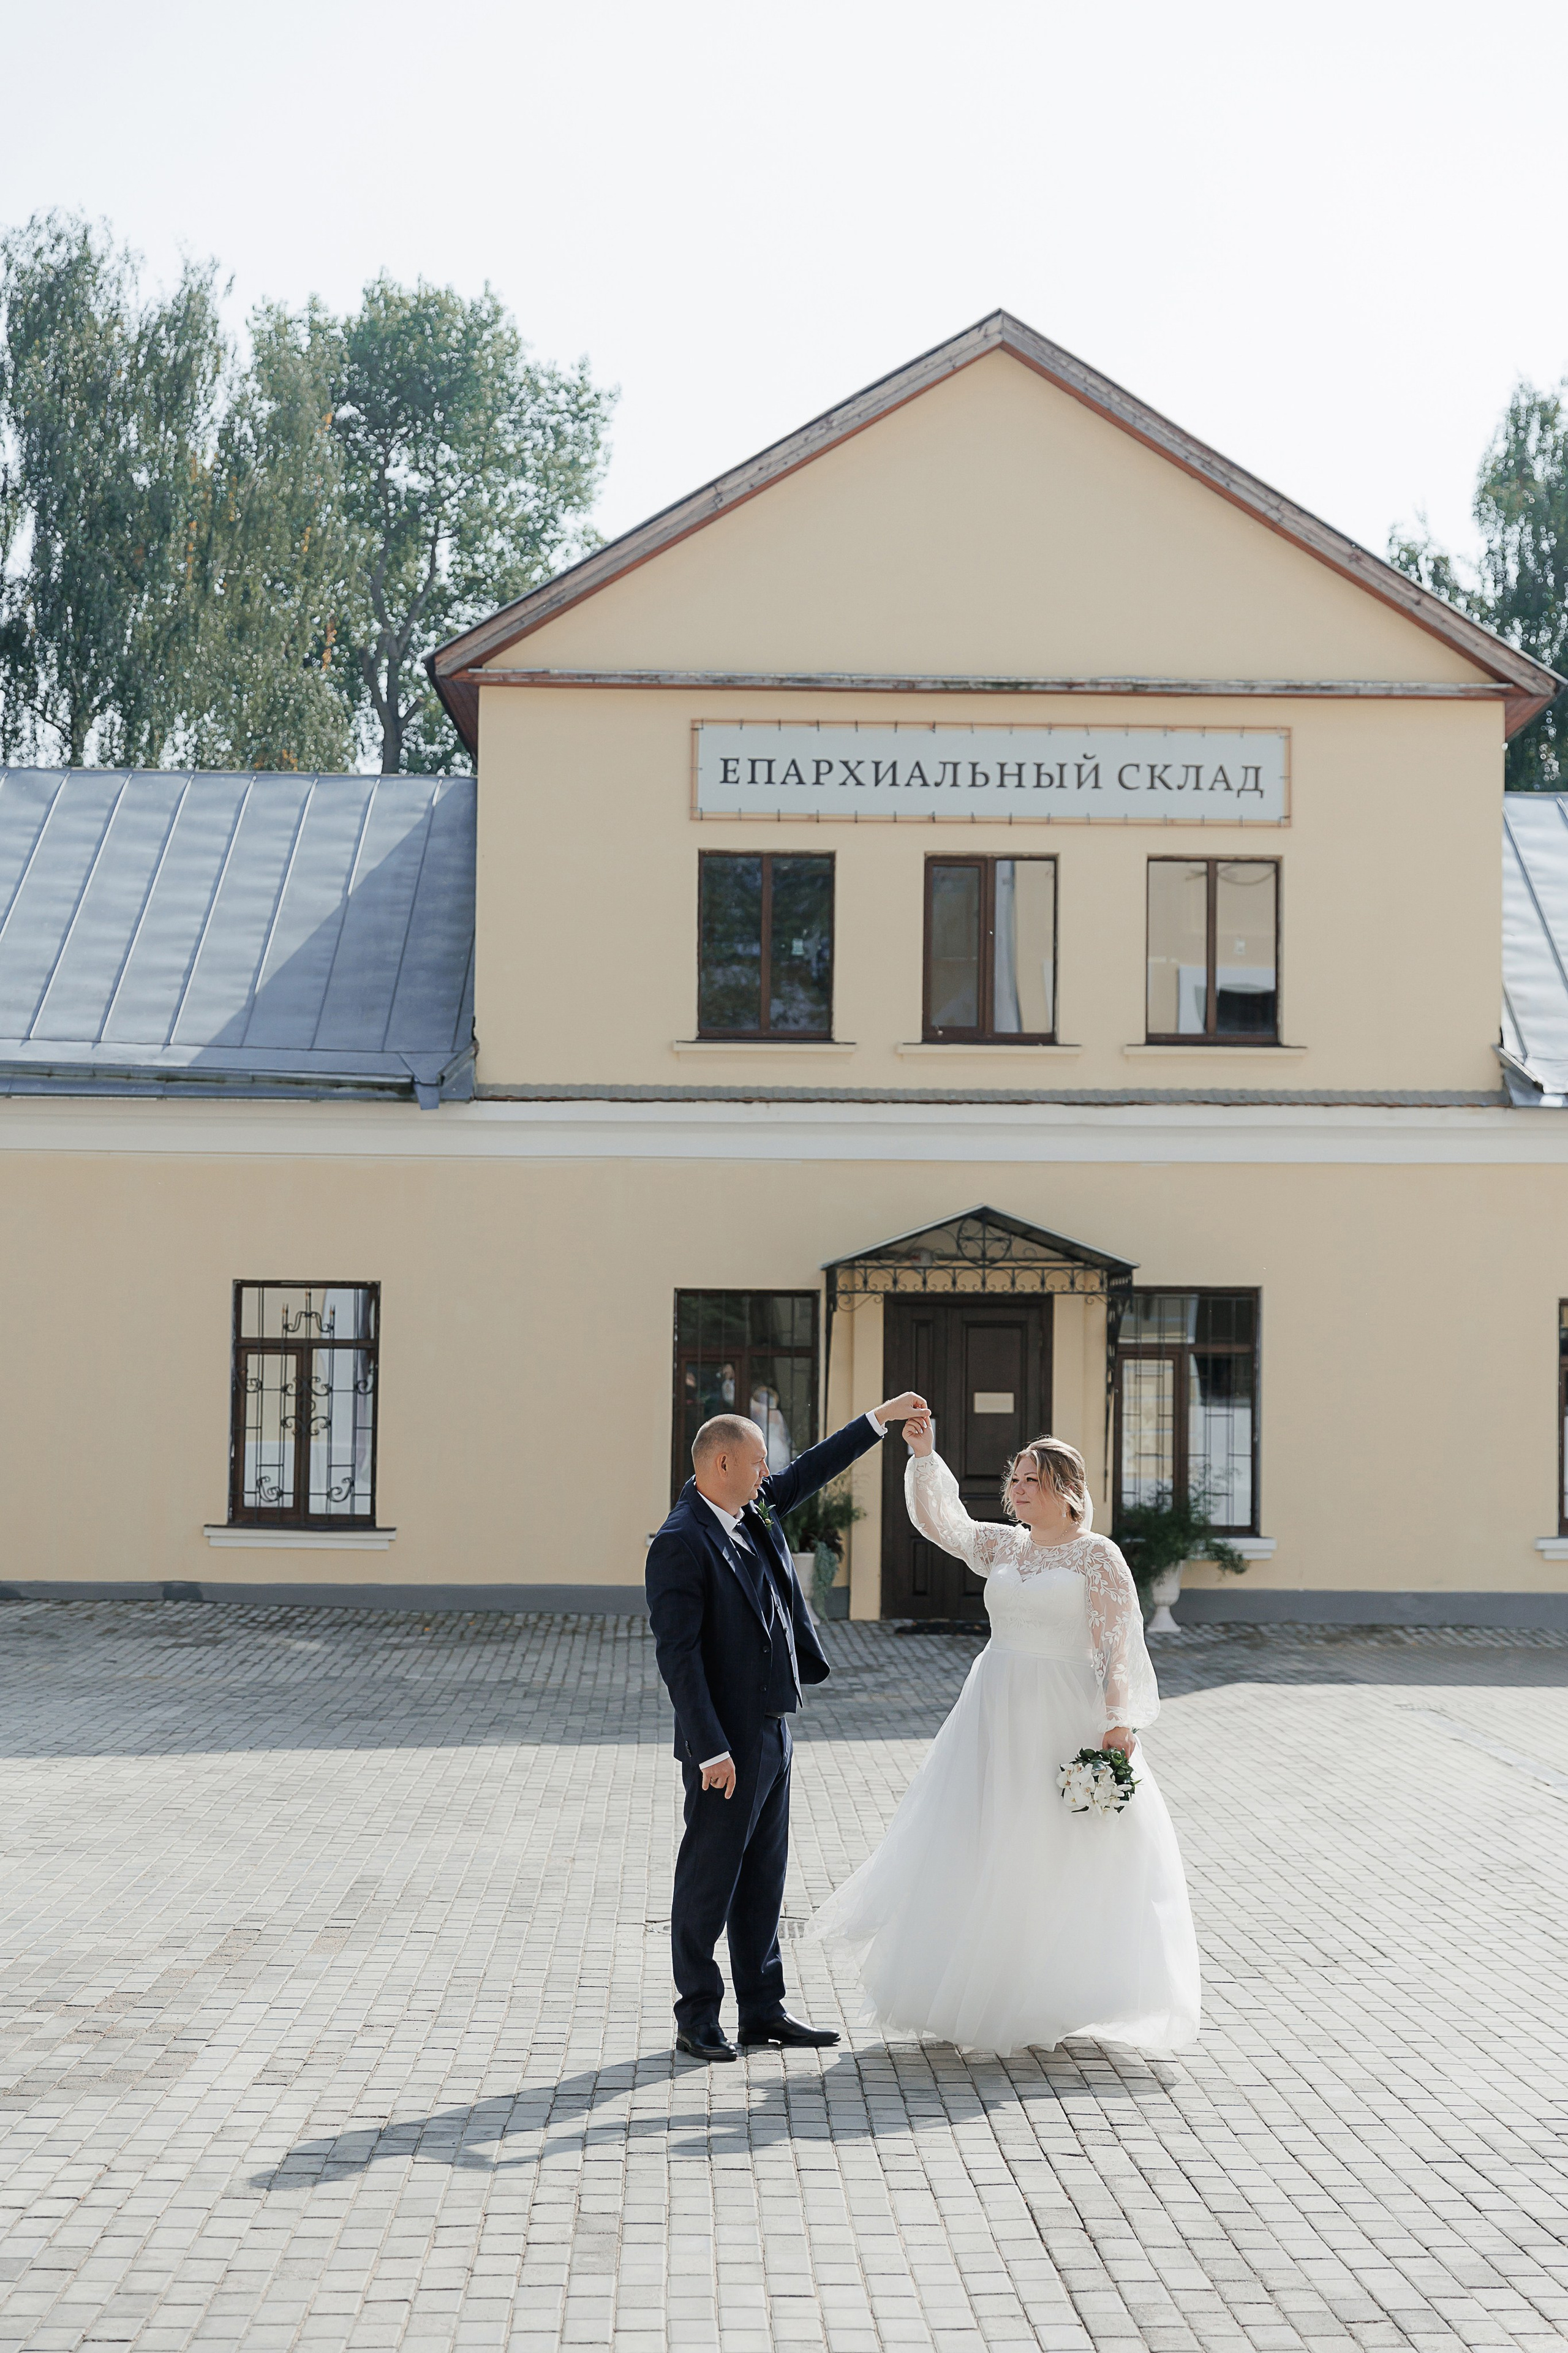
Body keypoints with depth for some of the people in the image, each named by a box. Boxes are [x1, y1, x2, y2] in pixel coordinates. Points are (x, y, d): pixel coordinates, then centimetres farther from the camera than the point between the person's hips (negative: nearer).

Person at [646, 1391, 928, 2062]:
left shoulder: (753, 1512, 7)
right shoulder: (682, 1542, -18)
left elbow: (809, 1472, 24)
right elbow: (677, 1652, -20)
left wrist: (881, 1419, 25)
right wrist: (710, 1749, -23)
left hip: (772, 1730, 9)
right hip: (727, 1741, -9)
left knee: (764, 1875, 14)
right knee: (709, 1878, 1)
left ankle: (762, 2008, 22)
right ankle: (697, 2017, 11)